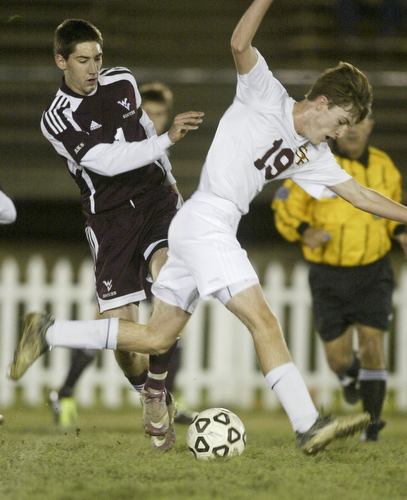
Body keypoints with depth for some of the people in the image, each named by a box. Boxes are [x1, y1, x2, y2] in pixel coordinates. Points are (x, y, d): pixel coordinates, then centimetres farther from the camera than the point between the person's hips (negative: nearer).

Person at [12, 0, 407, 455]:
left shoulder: (313, 155, 17)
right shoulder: (266, 96, -3)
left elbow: (360, 195, 21)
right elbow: (240, 44, -17)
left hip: (214, 233, 9)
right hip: (205, 219, -9)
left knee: (157, 337, 10)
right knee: (263, 320, -18)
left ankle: (48, 333, 18)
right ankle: (309, 426, -27)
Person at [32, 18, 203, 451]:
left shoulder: (122, 82, 6)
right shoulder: (57, 121, -10)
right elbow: (108, 162, -21)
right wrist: (167, 140, -29)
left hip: (156, 197, 3)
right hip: (109, 217, -3)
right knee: (120, 329, -10)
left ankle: (158, 393, -19)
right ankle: (146, 393, 20)